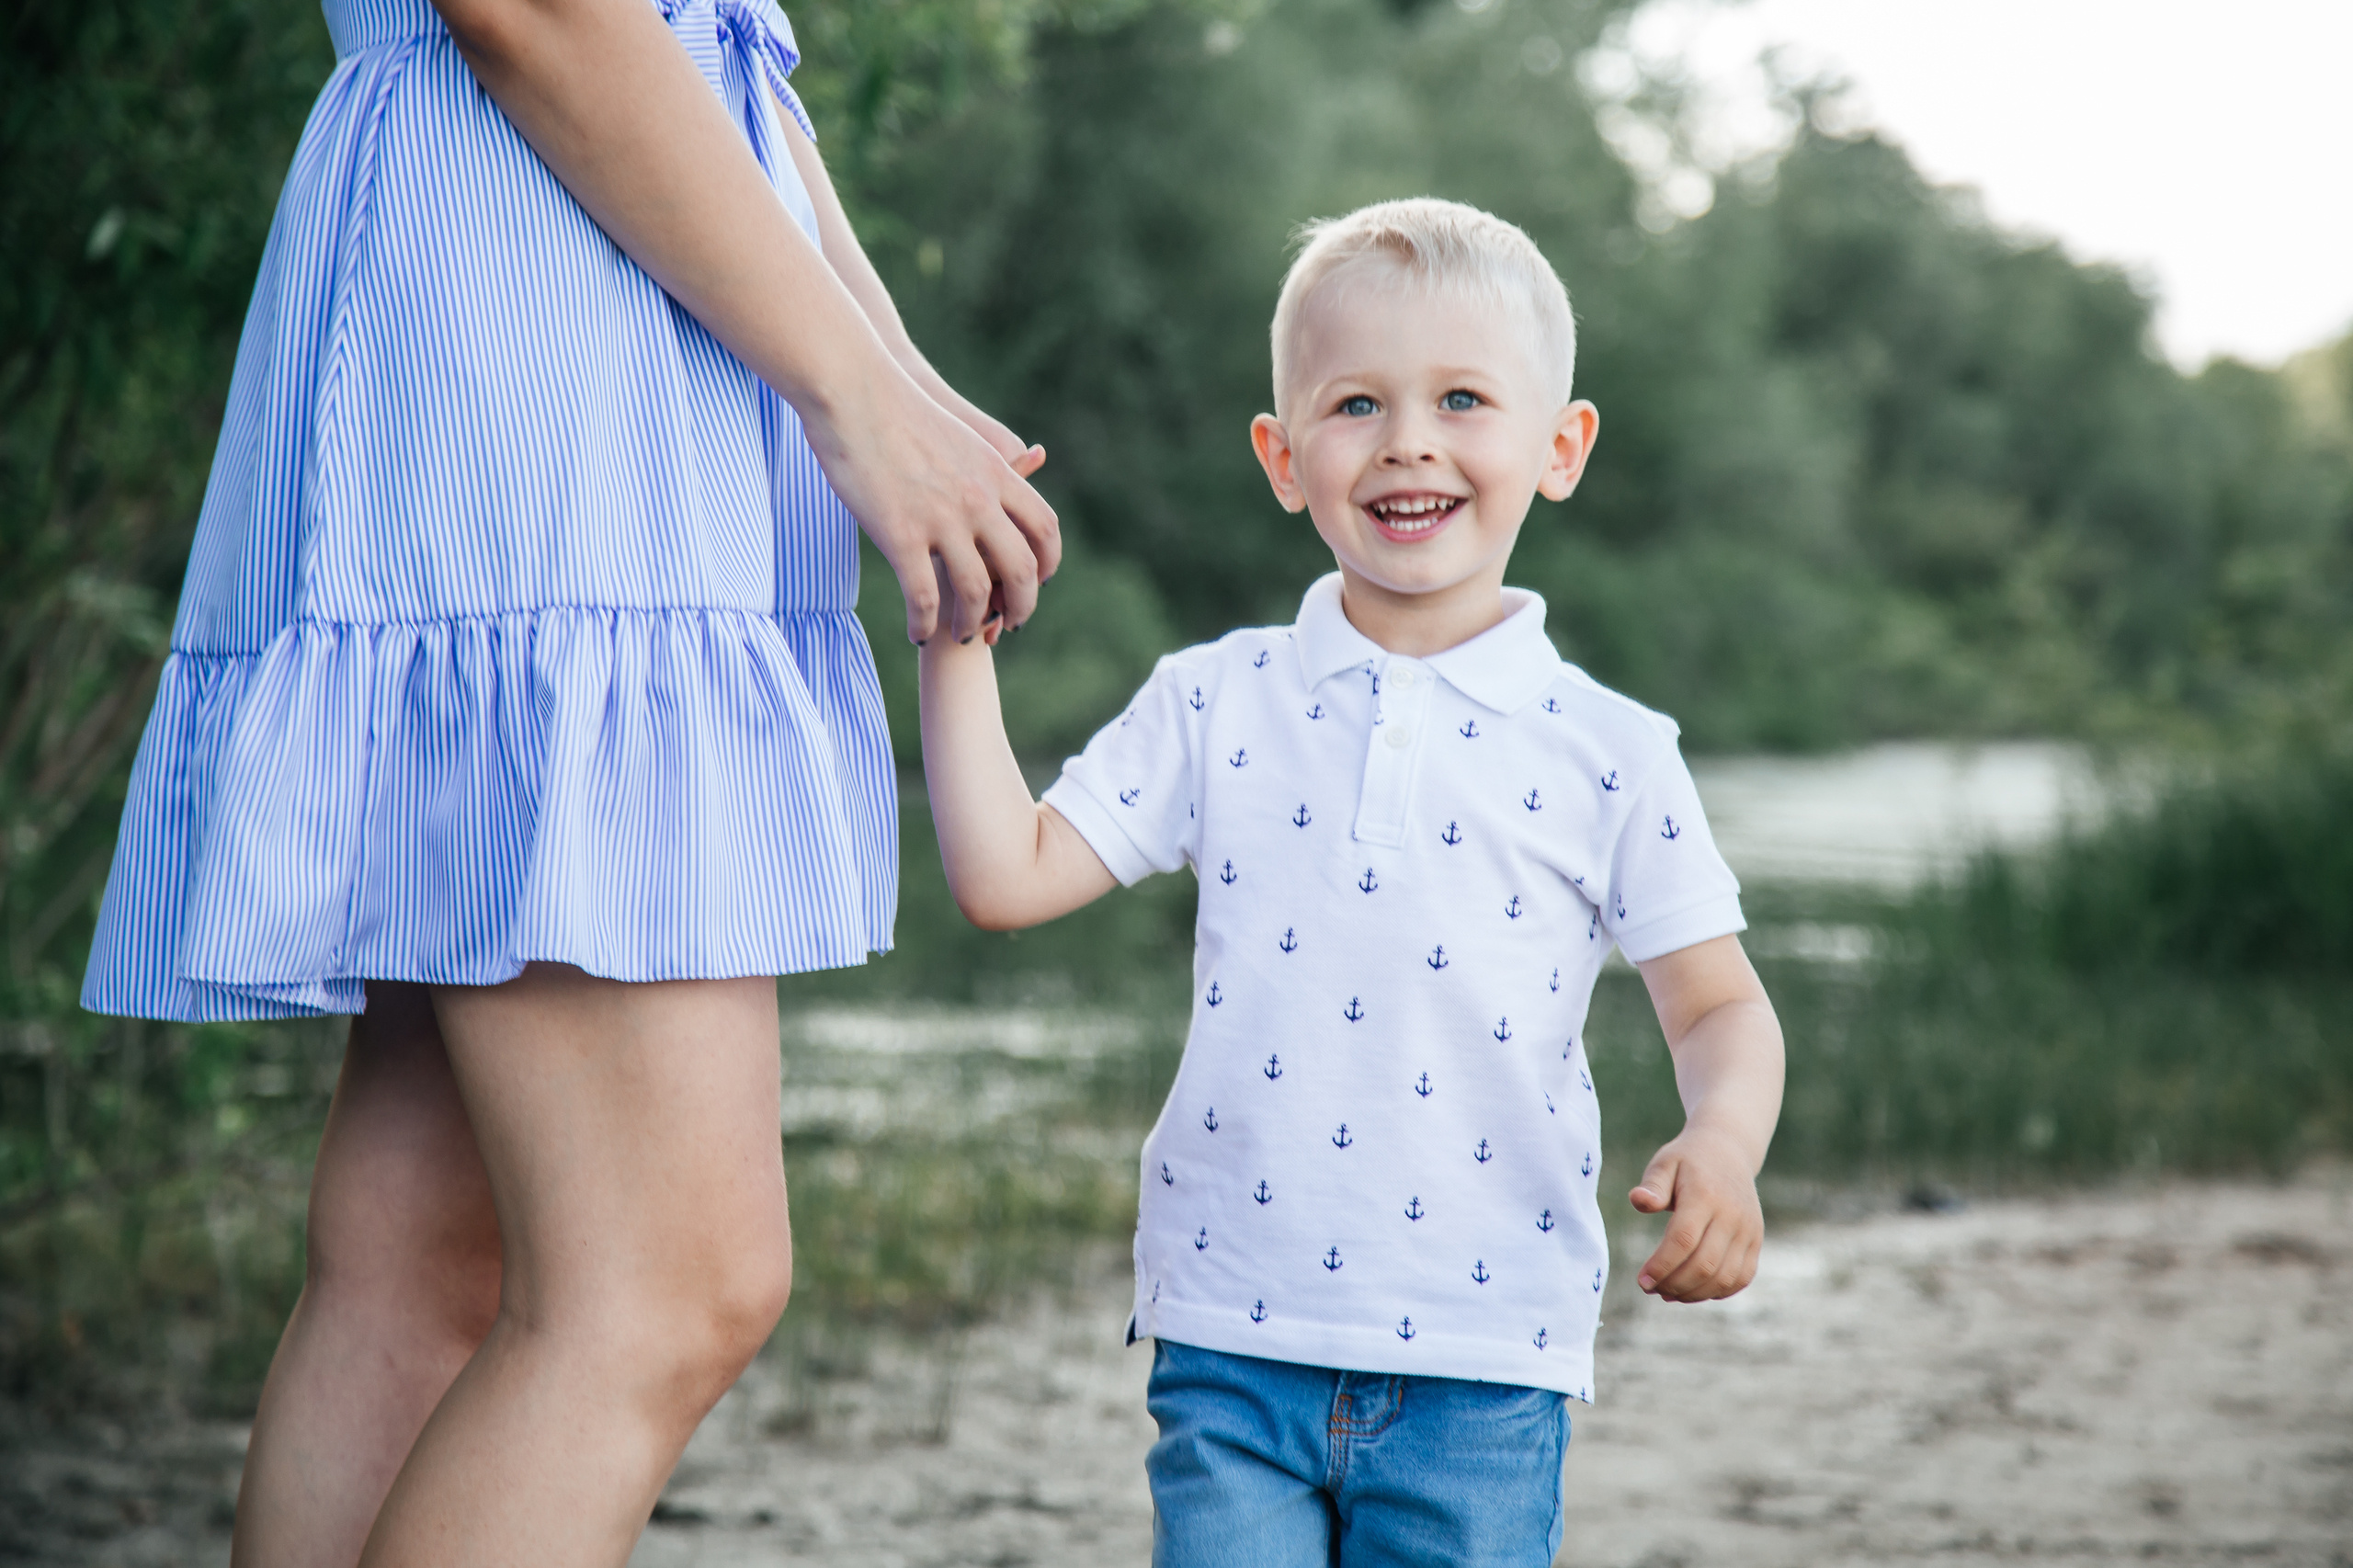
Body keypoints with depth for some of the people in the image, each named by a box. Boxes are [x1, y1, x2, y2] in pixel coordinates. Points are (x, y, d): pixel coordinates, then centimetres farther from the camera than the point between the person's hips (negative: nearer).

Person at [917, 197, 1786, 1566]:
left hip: (1482, 1363, -1)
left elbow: (1720, 1005, 6)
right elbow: (1007, 876, 4)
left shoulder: (1603, 753, 2)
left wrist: (1722, 1146, -14)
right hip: (1233, 1342, 1)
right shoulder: (1216, 708, 6)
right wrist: (959, 641, 1)